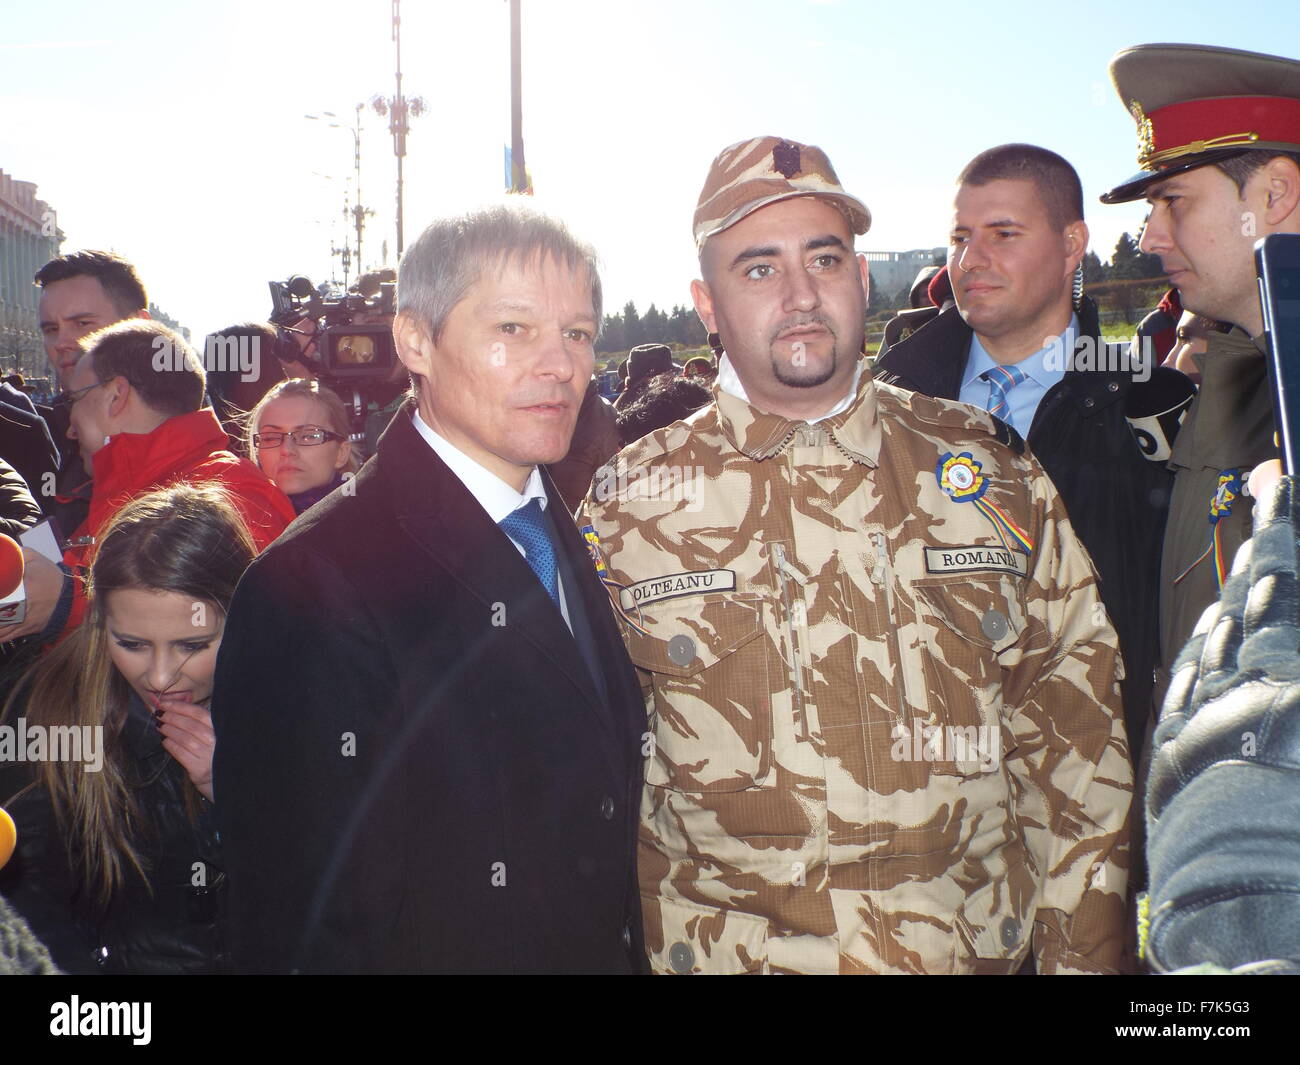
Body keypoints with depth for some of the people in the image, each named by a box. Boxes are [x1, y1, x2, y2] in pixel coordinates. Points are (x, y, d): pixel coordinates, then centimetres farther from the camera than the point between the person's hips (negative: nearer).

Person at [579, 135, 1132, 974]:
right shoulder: (630, 505, -3)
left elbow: (1071, 714, 2)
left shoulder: (992, 468, 0)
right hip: (722, 951, -1)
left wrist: (1082, 949, 1)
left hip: (975, 942, 2)